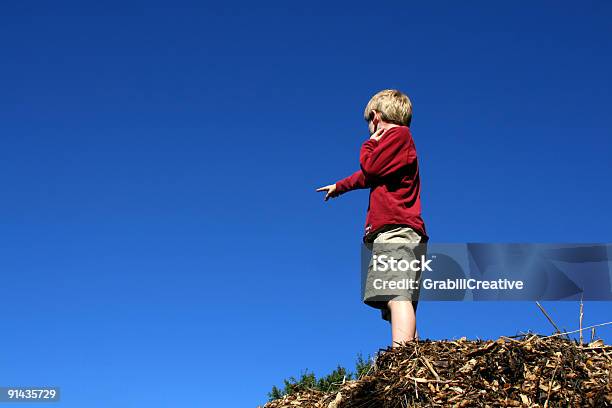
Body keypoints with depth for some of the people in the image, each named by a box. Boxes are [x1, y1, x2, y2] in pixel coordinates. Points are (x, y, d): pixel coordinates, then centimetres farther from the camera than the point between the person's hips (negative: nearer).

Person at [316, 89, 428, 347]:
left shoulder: (398, 133, 5)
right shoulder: (398, 140, 34)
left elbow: (370, 168, -8)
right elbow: (368, 175, 49)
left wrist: (371, 142, 13)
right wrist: (339, 186, 65)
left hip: (396, 230, -10)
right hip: (397, 233, 10)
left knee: (397, 296, -26)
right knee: (400, 298, 0)